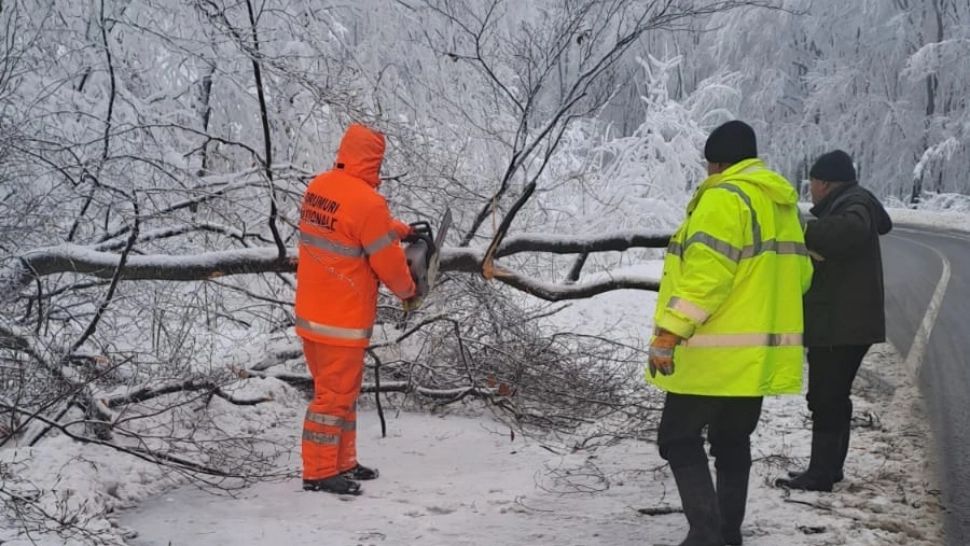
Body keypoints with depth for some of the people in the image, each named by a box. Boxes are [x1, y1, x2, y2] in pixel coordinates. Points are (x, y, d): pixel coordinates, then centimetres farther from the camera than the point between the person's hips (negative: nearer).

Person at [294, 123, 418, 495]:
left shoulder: (318, 187, 3)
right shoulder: (367, 202, -22)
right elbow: (387, 261, -13)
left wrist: (400, 229, 14)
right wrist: (407, 290, 5)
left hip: (310, 312, 9)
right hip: (342, 320, -9)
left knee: (341, 389, 19)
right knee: (335, 394, 1)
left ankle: (342, 463, 27)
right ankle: (319, 472, 8)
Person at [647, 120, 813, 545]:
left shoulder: (724, 198, -14)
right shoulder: (783, 204, 15)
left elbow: (706, 273, -24)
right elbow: (799, 274, 20)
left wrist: (671, 330, -25)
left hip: (717, 352, -9)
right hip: (759, 352, 9)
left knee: (679, 439, -2)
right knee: (732, 443, 16)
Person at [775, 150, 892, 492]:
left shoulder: (853, 204, -15)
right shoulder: (847, 203, 16)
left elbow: (852, 229, -38)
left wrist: (801, 232, -36)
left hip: (840, 324, -11)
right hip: (842, 323, 11)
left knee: (825, 399, -7)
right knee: (834, 397, 18)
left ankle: (821, 474, -3)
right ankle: (830, 467, 27)